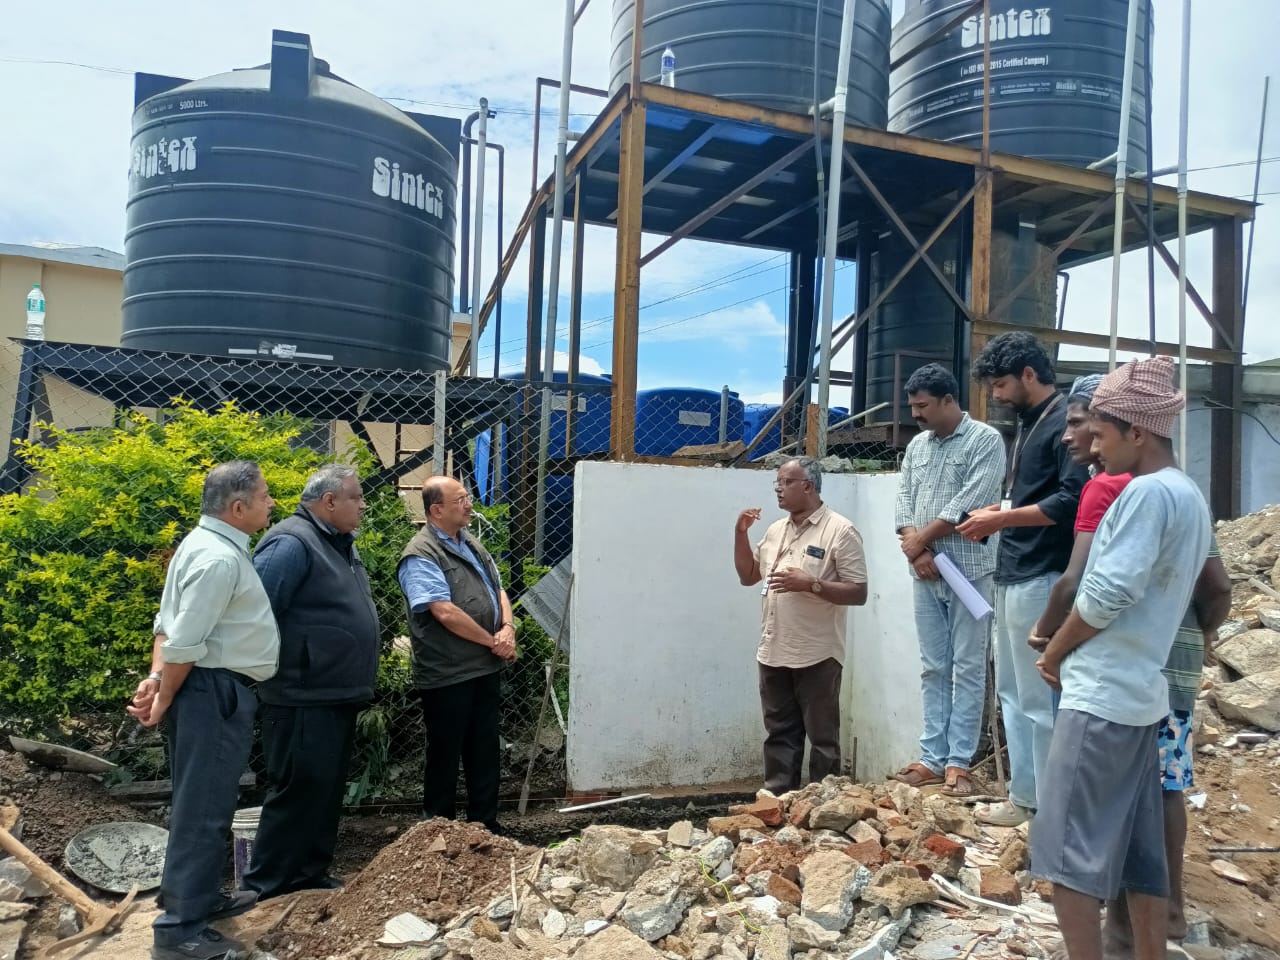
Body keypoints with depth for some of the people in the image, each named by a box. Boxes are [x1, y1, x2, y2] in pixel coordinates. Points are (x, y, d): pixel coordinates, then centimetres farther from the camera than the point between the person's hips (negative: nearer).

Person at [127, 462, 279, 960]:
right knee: (202, 805, -4)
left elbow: (169, 623, 11)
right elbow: (186, 642, -22)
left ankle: (201, 896, 36)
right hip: (215, 691, -11)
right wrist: (165, 699, -10)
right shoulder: (219, 558, -21)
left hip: (214, 689, 11)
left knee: (206, 801, 21)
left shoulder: (207, 544, 13)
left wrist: (156, 676, 0)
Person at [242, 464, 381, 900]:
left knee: (326, 790, 16)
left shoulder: (340, 545, 15)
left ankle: (311, 875, 28)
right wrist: (269, 676, -18)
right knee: (298, 791, -2)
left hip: (337, 697, 10)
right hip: (302, 700, -10)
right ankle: (265, 889, 12)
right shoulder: (292, 544, -17)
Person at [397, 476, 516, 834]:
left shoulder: (471, 544, 13)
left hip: (486, 668, 8)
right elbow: (446, 612, -23)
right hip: (447, 675, -8)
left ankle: (485, 823, 30)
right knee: (445, 754, 6)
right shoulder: (421, 556, -15)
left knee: (485, 749, 16)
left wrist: (507, 628, -3)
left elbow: (498, 589, 16)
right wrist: (492, 641, -14)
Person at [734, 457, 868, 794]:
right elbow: (747, 576, 17)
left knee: (822, 737, 6)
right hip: (773, 653, 7)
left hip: (817, 656, -6)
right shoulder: (775, 530, 12)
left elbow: (858, 593, -12)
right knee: (779, 734, 15)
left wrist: (810, 584, -23)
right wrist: (740, 532, 5)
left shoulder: (840, 531, -9)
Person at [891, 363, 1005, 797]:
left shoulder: (985, 440, -6)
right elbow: (903, 500, 8)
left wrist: (919, 540, -9)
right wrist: (916, 551, -7)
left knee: (968, 669, 1)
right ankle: (932, 758, 16)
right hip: (926, 574, 6)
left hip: (969, 571, -6)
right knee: (933, 669, 9)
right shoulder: (917, 445, 13)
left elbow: (968, 504, -15)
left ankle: (958, 762, 8)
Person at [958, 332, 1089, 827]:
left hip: (1040, 579, -10)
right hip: (1011, 575, 10)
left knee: (1039, 699, -1)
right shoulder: (1027, 424, 16)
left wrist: (1003, 519, -18)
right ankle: (1024, 796, 25)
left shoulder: (1064, 423, -12)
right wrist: (998, 511, 9)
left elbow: (1071, 500, -22)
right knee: (1012, 692, 15)